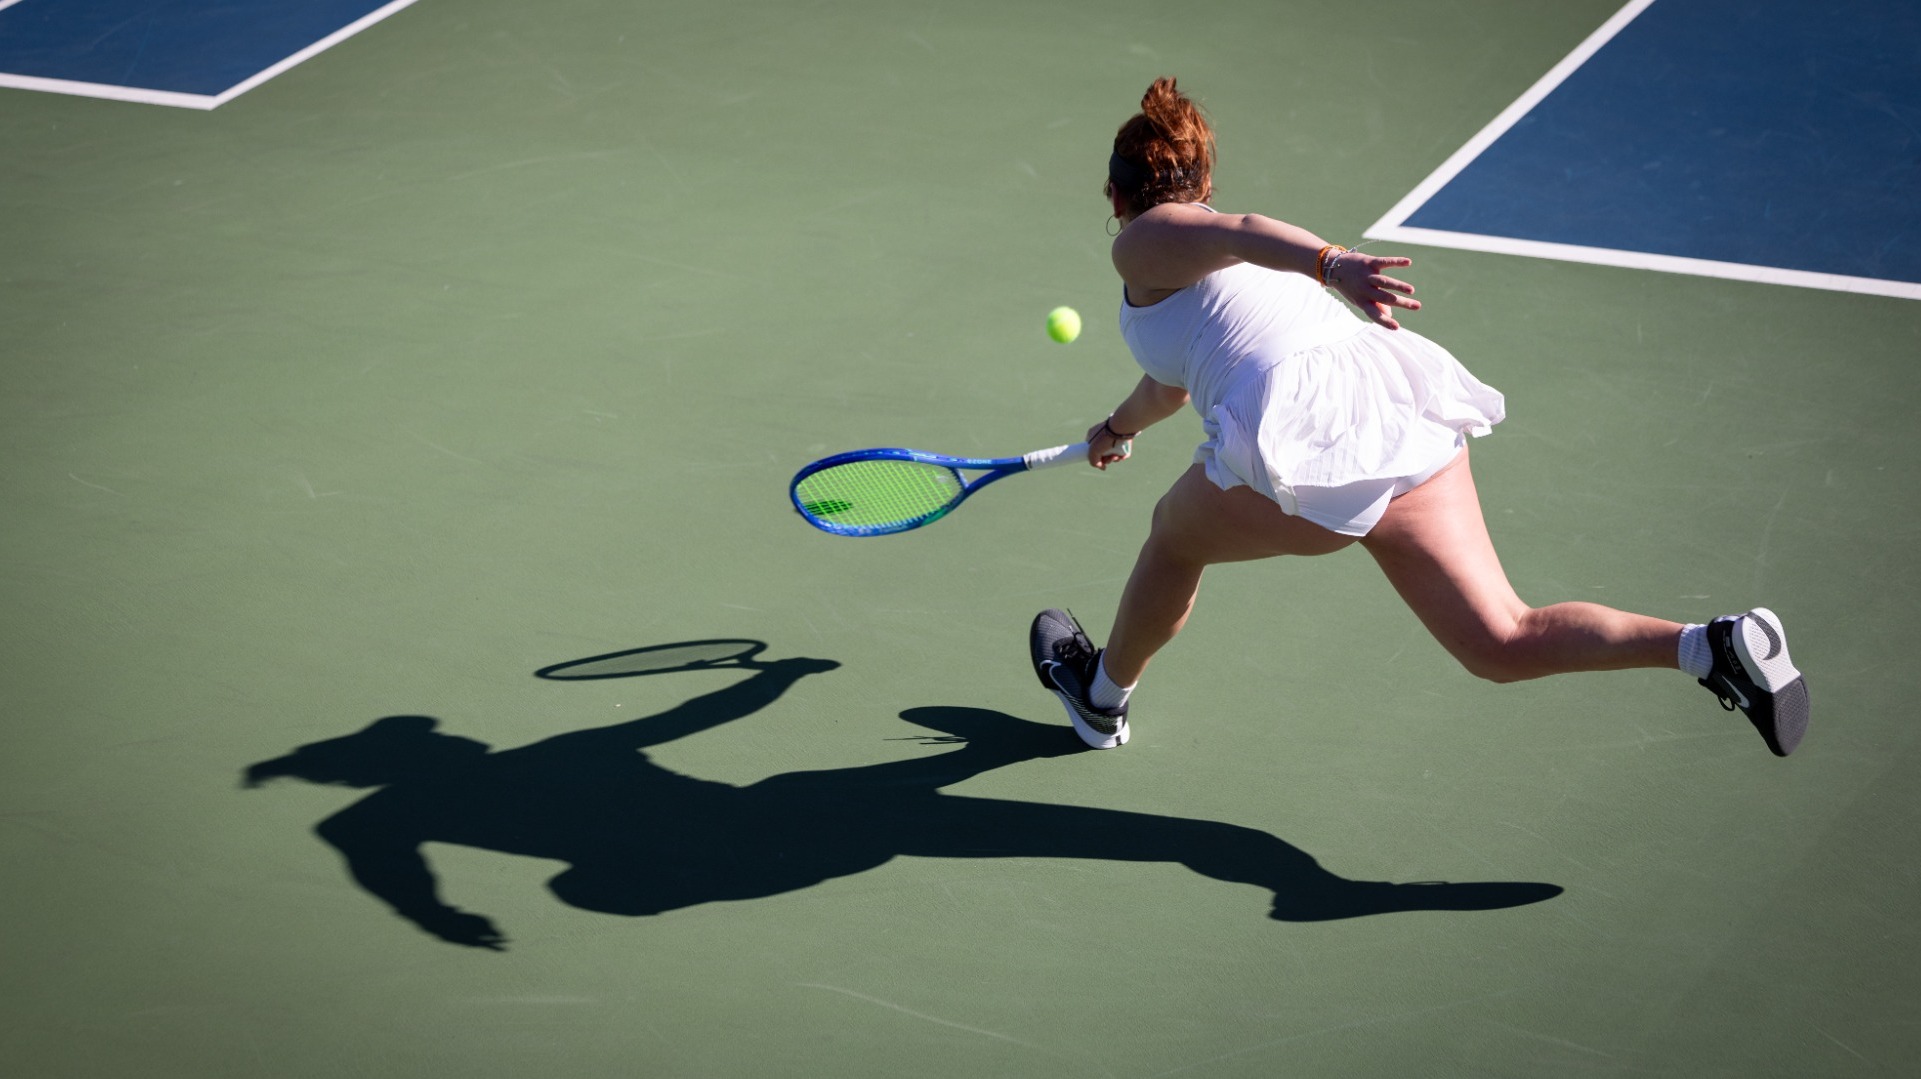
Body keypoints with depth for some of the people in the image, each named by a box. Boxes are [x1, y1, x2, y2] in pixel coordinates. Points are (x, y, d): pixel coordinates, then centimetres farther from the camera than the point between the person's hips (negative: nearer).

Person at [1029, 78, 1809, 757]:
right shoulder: (1226, 253, 35)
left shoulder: (1144, 241, 10)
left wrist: (1332, 265, -33)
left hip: (1307, 433, -7)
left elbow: (1241, 232, -13)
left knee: (1174, 538, 24)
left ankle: (1102, 696, 45)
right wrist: (1121, 427, 74)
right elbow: (1177, 379, 55)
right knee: (1504, 646, 3)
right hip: (1407, 410, 7)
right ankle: (1713, 645, -13)